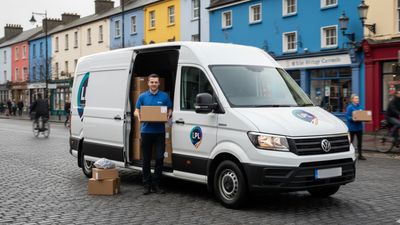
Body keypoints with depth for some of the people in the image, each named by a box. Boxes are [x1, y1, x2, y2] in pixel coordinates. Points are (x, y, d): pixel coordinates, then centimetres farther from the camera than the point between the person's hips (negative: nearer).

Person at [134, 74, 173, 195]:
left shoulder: (164, 96, 6)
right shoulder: (142, 96, 7)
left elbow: (170, 110, 11)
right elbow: (136, 111, 9)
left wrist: (168, 115, -11)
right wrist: (139, 115, -13)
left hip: (160, 132, 0)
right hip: (146, 131, 1)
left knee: (160, 158, -3)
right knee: (146, 159, 5)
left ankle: (156, 184, 8)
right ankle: (147, 184, 14)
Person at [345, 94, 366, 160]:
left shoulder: (359, 107, 11)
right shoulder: (349, 107, -10)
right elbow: (347, 117, -15)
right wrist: (352, 119, -32)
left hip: (359, 126, 6)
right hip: (352, 127, -6)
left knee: (360, 141, 8)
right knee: (350, 141, 3)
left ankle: (360, 155, 15)